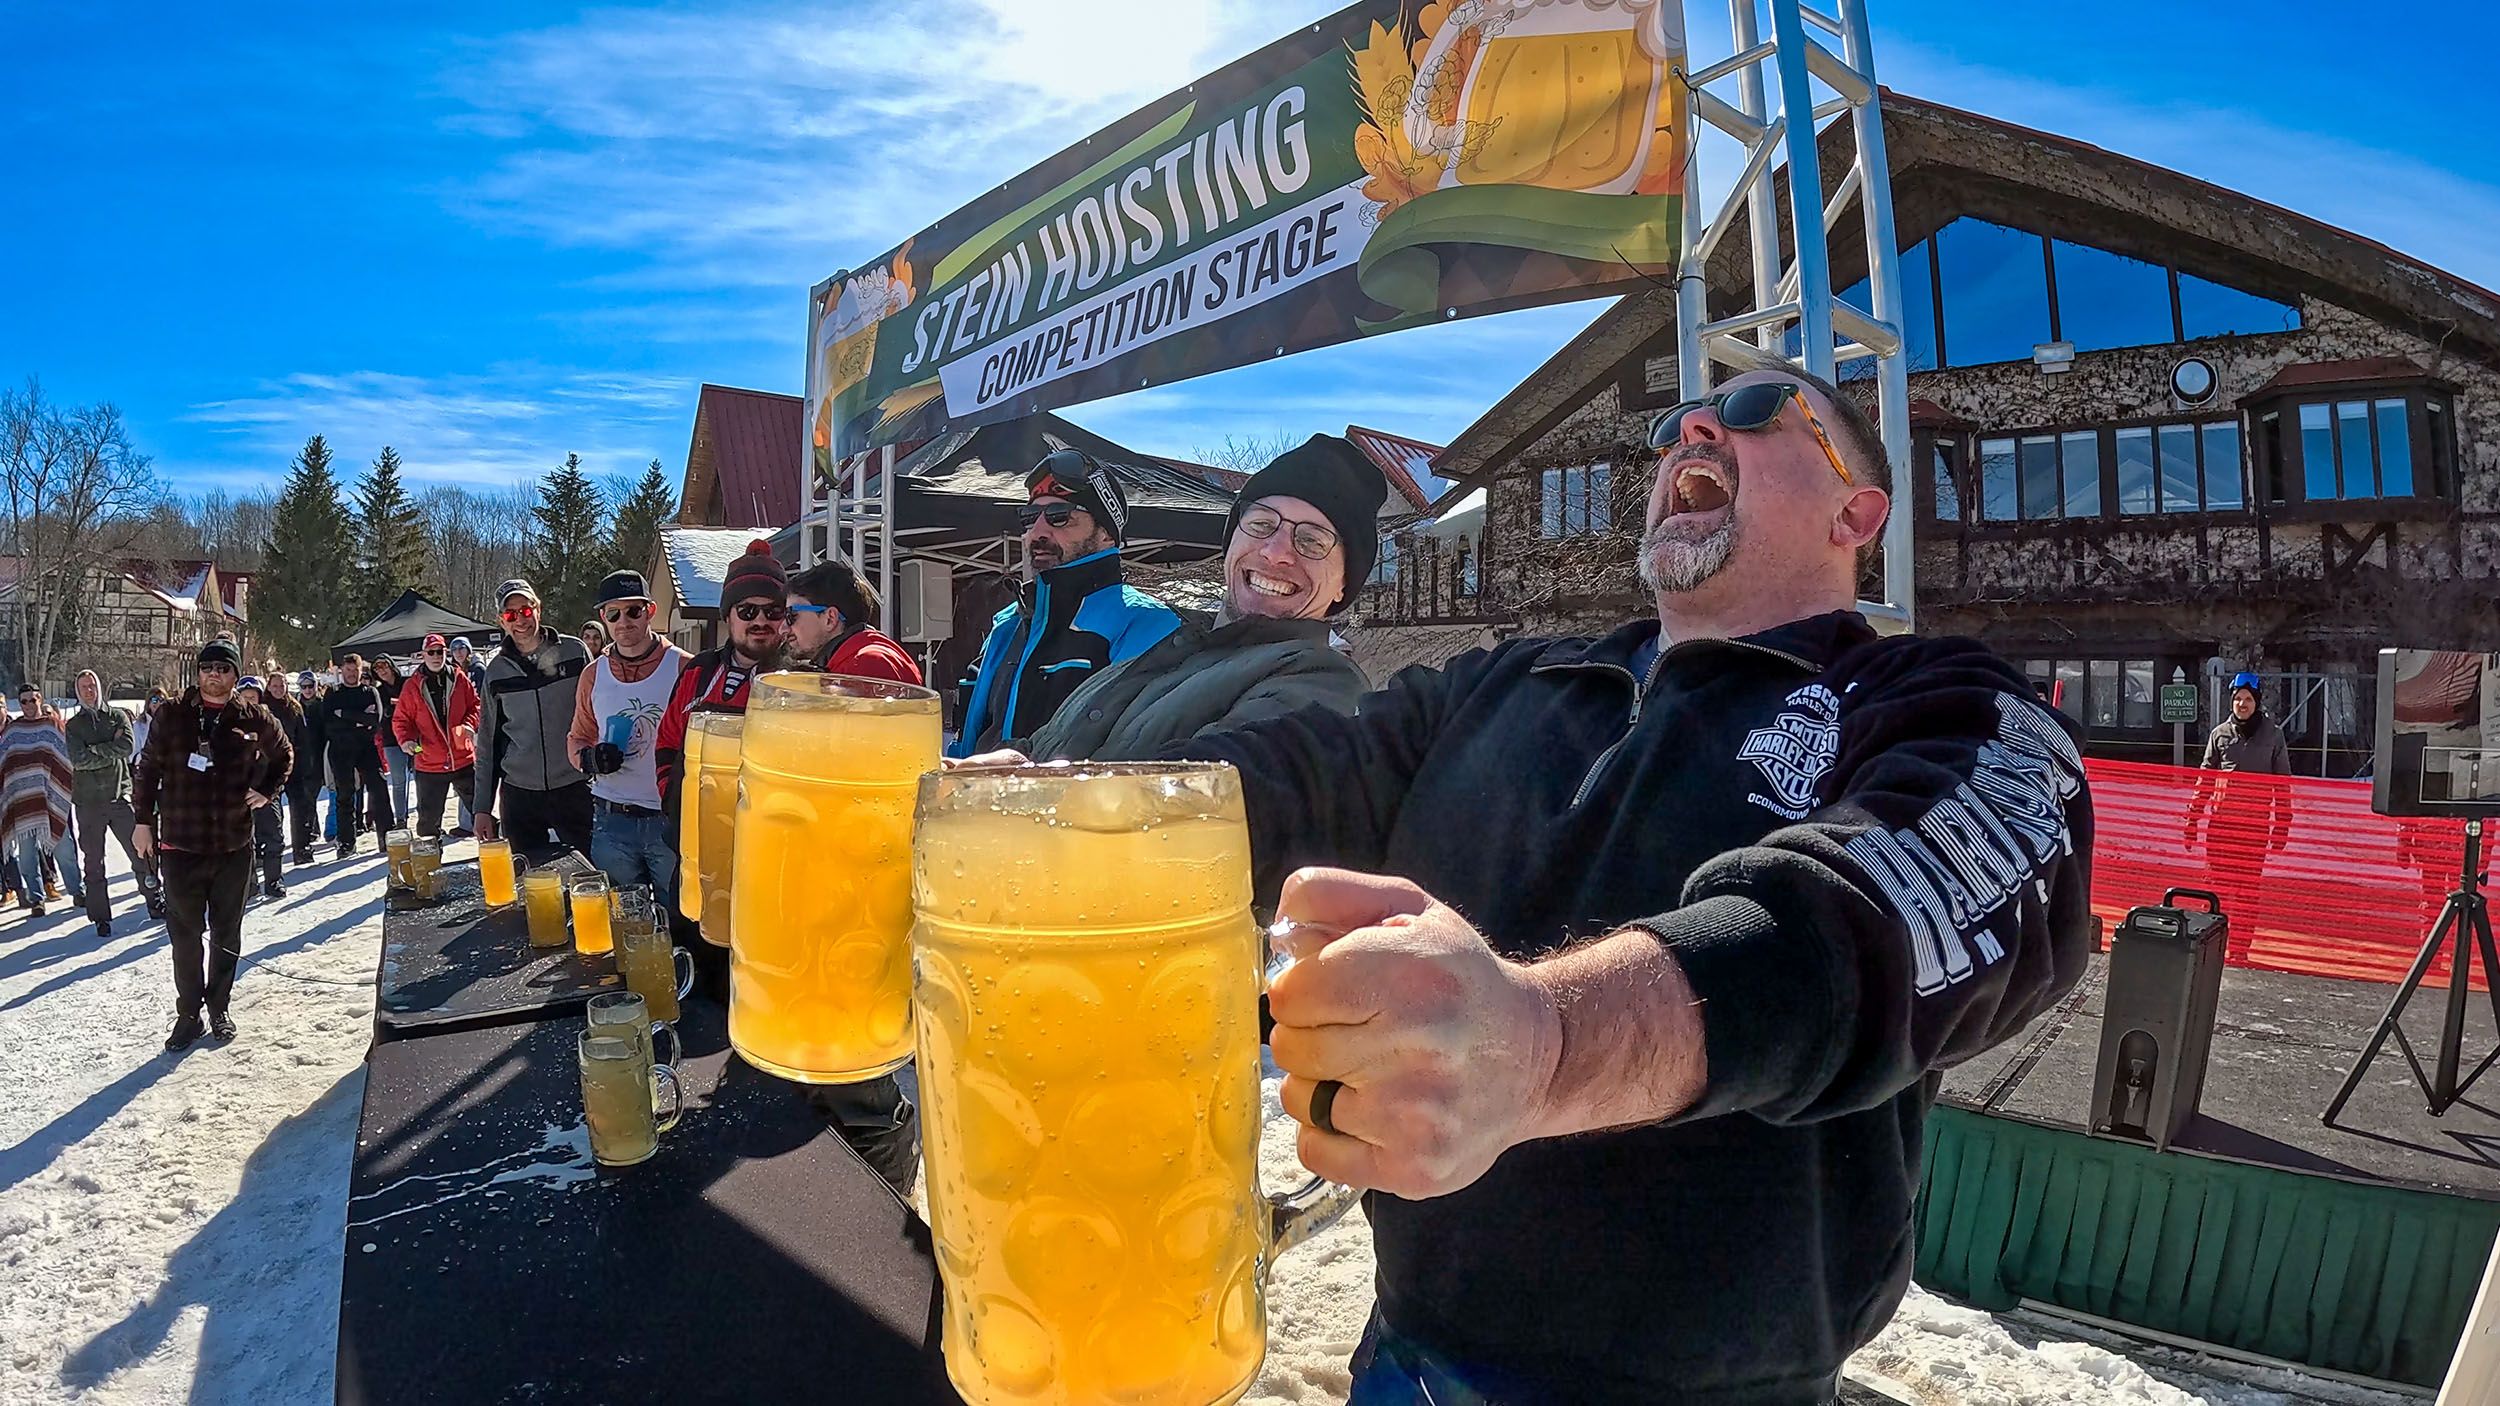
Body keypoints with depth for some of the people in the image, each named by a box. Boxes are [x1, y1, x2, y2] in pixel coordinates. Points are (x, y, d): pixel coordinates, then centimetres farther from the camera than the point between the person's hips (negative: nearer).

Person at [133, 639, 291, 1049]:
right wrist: (144, 819, 2)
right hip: (180, 845, -1)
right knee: (185, 934, 6)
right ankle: (188, 1013, 17)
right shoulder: (171, 715, -3)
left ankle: (219, 1007, 26)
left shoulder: (255, 720, 0)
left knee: (227, 933, 12)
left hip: (234, 845, 1)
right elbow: (149, 768, 4)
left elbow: (283, 755, 18)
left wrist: (267, 791, 5)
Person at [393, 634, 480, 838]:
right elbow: (401, 719, 3)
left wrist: (470, 724, -13)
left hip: (463, 759, 1)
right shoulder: (413, 687, -1)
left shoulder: (459, 679, 1)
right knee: (428, 816, 7)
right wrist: (406, 739, -15)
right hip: (429, 764, 0)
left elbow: (475, 705, 6)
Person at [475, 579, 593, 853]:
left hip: (574, 789, -2)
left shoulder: (574, 652, 0)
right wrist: (482, 807, 9)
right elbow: (487, 744, 12)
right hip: (519, 795, 2)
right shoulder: (496, 672, 7)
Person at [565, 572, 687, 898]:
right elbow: (578, 738, 18)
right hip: (611, 822, 4)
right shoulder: (593, 675, 9)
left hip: (671, 817, -4)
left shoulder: (683, 668, -3)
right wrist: (590, 758, -6)